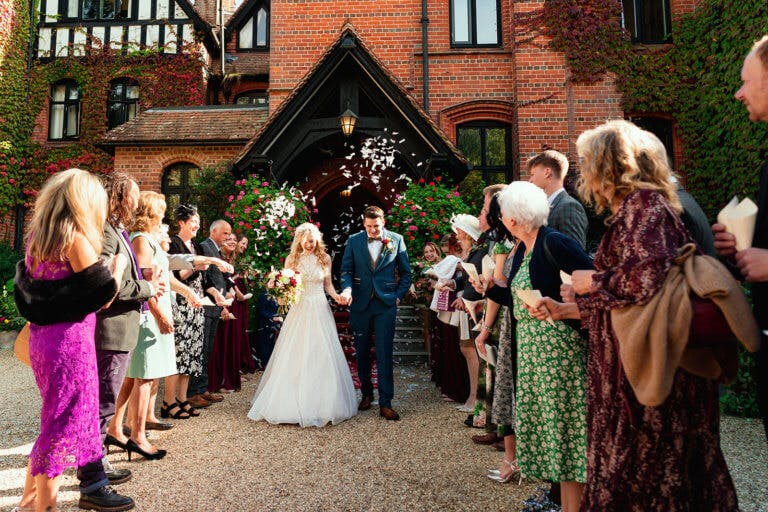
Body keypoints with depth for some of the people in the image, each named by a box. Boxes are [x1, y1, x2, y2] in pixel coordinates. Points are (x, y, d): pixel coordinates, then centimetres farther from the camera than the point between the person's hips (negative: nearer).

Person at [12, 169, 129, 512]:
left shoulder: (37, 236, 10)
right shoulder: (76, 238, -15)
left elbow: (34, 285, 17)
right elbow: (103, 294, -13)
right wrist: (118, 265, 2)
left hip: (42, 336, 8)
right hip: (70, 338, -8)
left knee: (55, 416, 21)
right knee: (66, 420, 4)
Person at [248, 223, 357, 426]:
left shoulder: (325, 258, 4)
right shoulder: (292, 259, 2)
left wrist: (336, 295, -6)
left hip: (320, 311, 0)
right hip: (299, 310, 0)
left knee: (322, 356, 1)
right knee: (294, 356, 0)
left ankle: (322, 404, 15)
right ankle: (294, 403, 13)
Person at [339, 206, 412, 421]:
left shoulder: (396, 240, 1)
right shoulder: (354, 241, 3)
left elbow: (406, 272, 7)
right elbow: (346, 270, 4)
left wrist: (398, 296, -1)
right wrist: (347, 289, -15)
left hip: (385, 304, -2)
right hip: (359, 304, 2)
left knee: (384, 354, -3)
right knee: (361, 352, 12)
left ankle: (385, 403, 5)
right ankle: (366, 394, 29)